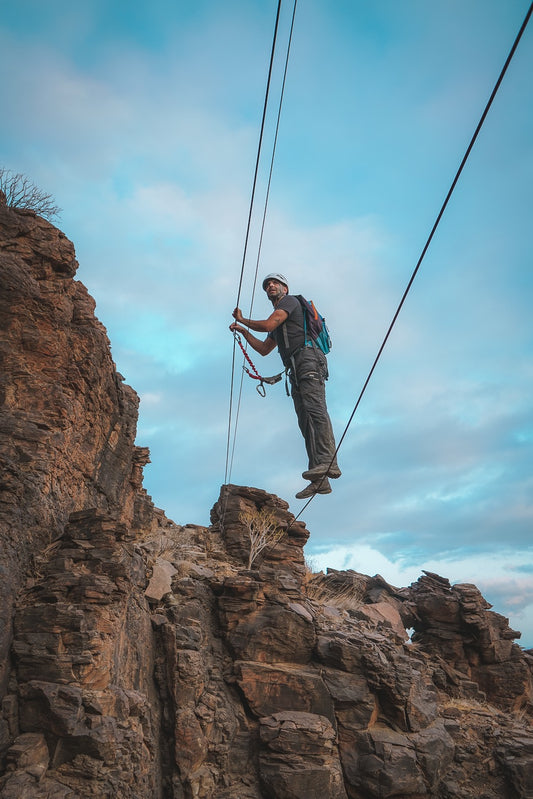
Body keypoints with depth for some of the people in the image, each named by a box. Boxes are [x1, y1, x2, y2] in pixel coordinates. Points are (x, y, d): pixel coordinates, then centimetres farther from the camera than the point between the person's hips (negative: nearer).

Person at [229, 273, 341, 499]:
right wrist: (244, 331, 31)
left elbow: (268, 325, -6)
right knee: (305, 421, -3)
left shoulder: (290, 300, 8)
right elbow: (263, 349, 37)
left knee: (314, 408, -25)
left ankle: (328, 462, -37)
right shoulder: (279, 321, 35)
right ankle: (320, 480, -10)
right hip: (296, 370, 9)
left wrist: (242, 320, 11)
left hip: (308, 359, -9)